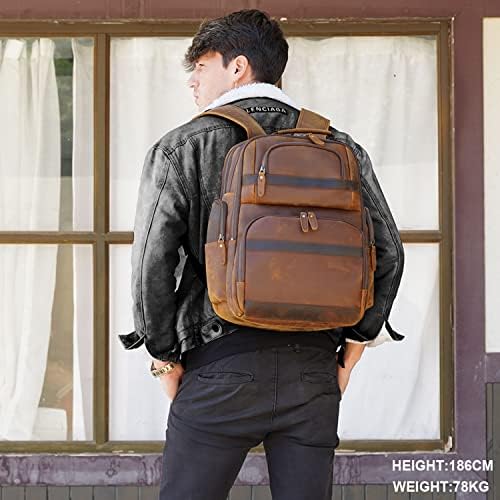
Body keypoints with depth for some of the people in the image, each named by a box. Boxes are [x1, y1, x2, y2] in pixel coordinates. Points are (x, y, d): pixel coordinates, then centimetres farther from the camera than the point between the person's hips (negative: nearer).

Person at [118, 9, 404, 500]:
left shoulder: (180, 149, 0)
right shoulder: (340, 150, 9)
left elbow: (151, 263, -5)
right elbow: (386, 253, 5)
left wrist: (166, 360, 5)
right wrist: (352, 348, 13)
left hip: (221, 370, -3)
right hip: (313, 371, 3)